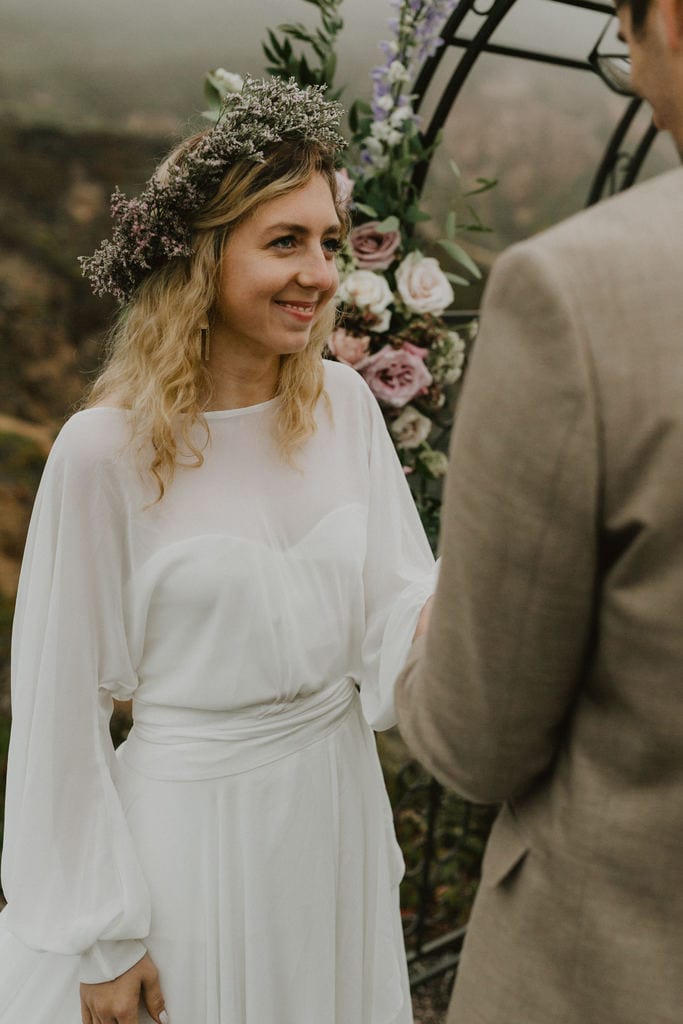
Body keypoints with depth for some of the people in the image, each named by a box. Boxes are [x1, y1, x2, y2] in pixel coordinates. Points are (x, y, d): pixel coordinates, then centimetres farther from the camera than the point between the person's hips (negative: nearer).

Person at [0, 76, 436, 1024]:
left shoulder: (343, 403, -5)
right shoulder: (107, 450, -18)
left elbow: (396, 618, -1)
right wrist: (101, 936, -7)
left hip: (338, 799, 5)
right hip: (195, 818, -4)